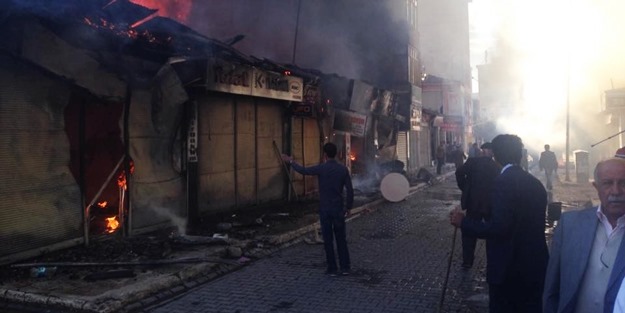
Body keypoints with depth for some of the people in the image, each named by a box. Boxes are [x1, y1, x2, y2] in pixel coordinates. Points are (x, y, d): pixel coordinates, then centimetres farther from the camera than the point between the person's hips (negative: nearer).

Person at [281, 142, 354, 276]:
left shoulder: (321, 168, -12)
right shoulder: (343, 169, -3)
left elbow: (303, 170, 0)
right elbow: (350, 190, -2)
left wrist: (290, 161, 16)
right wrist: (348, 206, 10)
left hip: (325, 209, -2)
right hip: (338, 209, 3)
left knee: (328, 240, 6)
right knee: (341, 239, 12)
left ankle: (332, 268, 11)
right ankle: (345, 267, 13)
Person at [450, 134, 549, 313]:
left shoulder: (502, 183, -18)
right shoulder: (536, 184, 6)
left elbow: (498, 226, -25)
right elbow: (533, 224, 14)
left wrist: (463, 222, -16)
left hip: (508, 268, -7)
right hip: (535, 266, 7)